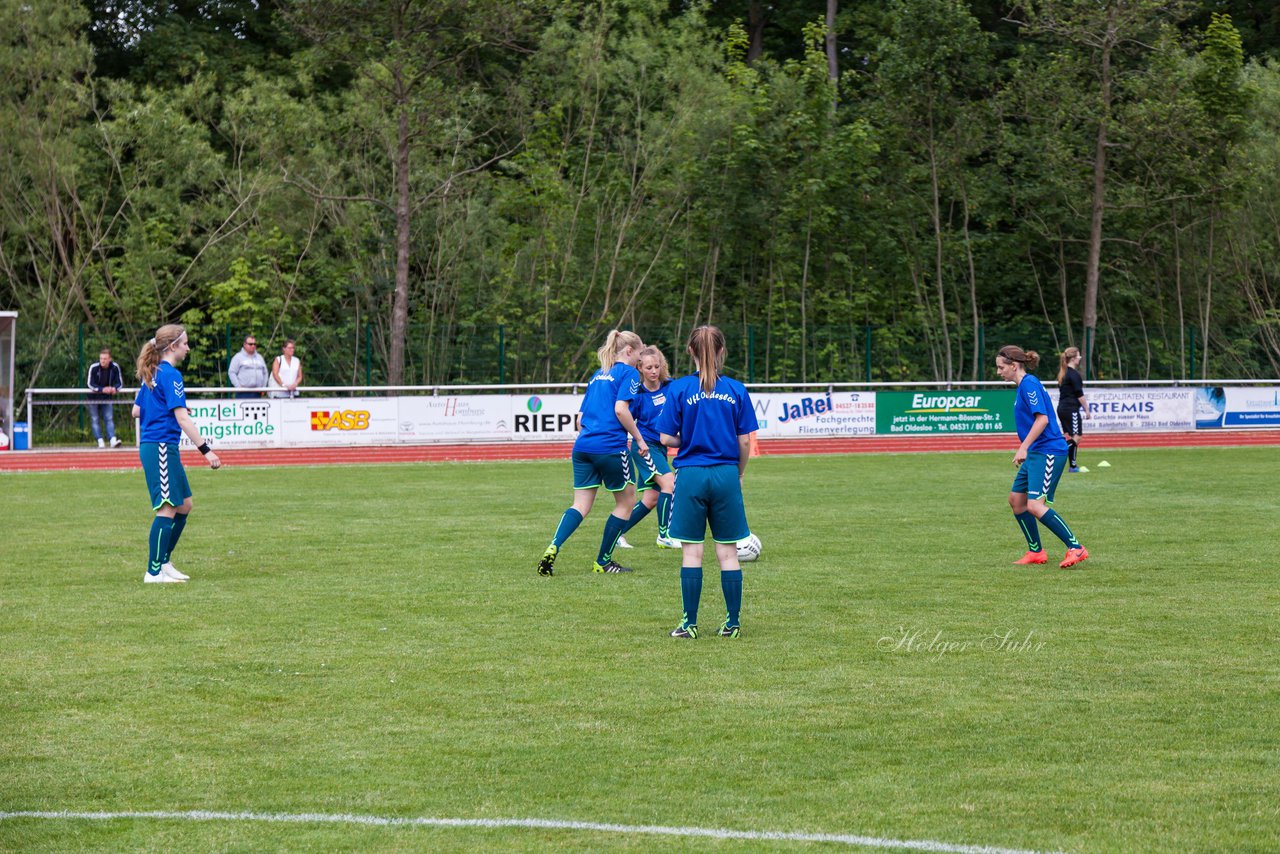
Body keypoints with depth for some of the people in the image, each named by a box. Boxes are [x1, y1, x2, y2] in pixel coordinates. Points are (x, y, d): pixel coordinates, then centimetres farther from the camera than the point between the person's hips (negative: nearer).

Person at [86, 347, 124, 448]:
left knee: (109, 419, -7)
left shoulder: (115, 367, -14)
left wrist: (114, 388, -29)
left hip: (107, 398, 1)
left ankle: (113, 440, -15)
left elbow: (119, 383, -6)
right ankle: (100, 441, -2)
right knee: (95, 420, -2)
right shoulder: (93, 367, -20)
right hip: (94, 397, -1)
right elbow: (90, 384, -19)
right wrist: (102, 389, -33)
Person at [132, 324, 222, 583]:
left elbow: (136, 410, 21)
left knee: (184, 505, 15)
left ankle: (163, 562, 19)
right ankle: (154, 572, -7)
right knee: (168, 508, -8)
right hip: (161, 447, -10)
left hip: (151, 446, 10)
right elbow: (182, 418, -19)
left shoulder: (152, 374, 15)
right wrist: (205, 450, -20)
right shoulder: (171, 375, -14)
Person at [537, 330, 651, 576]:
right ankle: (603, 561, 11)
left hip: (583, 445, 7)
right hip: (610, 447, -7)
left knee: (581, 504, 5)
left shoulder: (597, 375, 21)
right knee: (626, 502, 11)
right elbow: (620, 409, -15)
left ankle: (553, 547, -18)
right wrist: (639, 439, -7)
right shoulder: (628, 373, -2)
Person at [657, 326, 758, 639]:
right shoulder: (736, 390, -1)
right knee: (728, 553, 8)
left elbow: (666, 438, -5)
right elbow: (745, 441, 0)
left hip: (691, 475, -1)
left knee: (691, 552, 4)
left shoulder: (679, 389, -5)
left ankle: (689, 624, 4)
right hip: (726, 475, 1)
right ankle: (733, 622, 11)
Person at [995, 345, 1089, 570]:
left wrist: (1024, 447, -22)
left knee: (1035, 505, -17)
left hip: (1048, 452, -11)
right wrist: (1024, 450, 27)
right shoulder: (1023, 386, 17)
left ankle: (1076, 548, -15)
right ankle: (1036, 552, 19)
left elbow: (1042, 419, -22)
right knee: (1016, 499, 13)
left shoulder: (1029, 384, -14)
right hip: (1036, 453, 11)